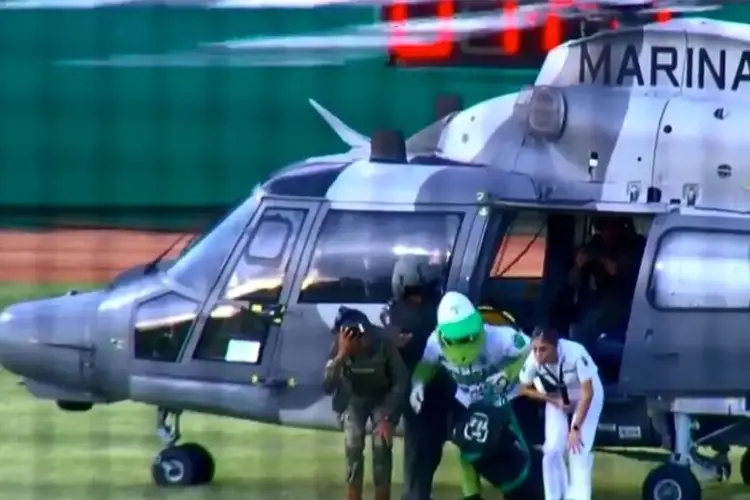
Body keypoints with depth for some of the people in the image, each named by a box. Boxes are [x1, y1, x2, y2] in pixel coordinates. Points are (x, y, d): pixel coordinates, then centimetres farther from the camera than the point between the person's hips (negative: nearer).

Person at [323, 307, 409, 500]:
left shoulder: (384, 345, -31)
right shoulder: (340, 346, -28)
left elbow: (401, 382, -20)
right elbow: (328, 387, -34)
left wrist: (388, 418, -24)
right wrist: (342, 355, -48)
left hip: (382, 399, -1)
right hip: (353, 399, 1)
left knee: (382, 446, -18)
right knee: (353, 447, -17)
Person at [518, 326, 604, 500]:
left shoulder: (576, 354, -40)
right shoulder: (533, 360, -29)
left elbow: (587, 393, -33)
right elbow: (525, 389, -8)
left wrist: (575, 428, -34)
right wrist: (553, 400, -20)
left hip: (587, 393, -3)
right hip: (556, 396, 3)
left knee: (579, 449, -16)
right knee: (553, 448, -6)